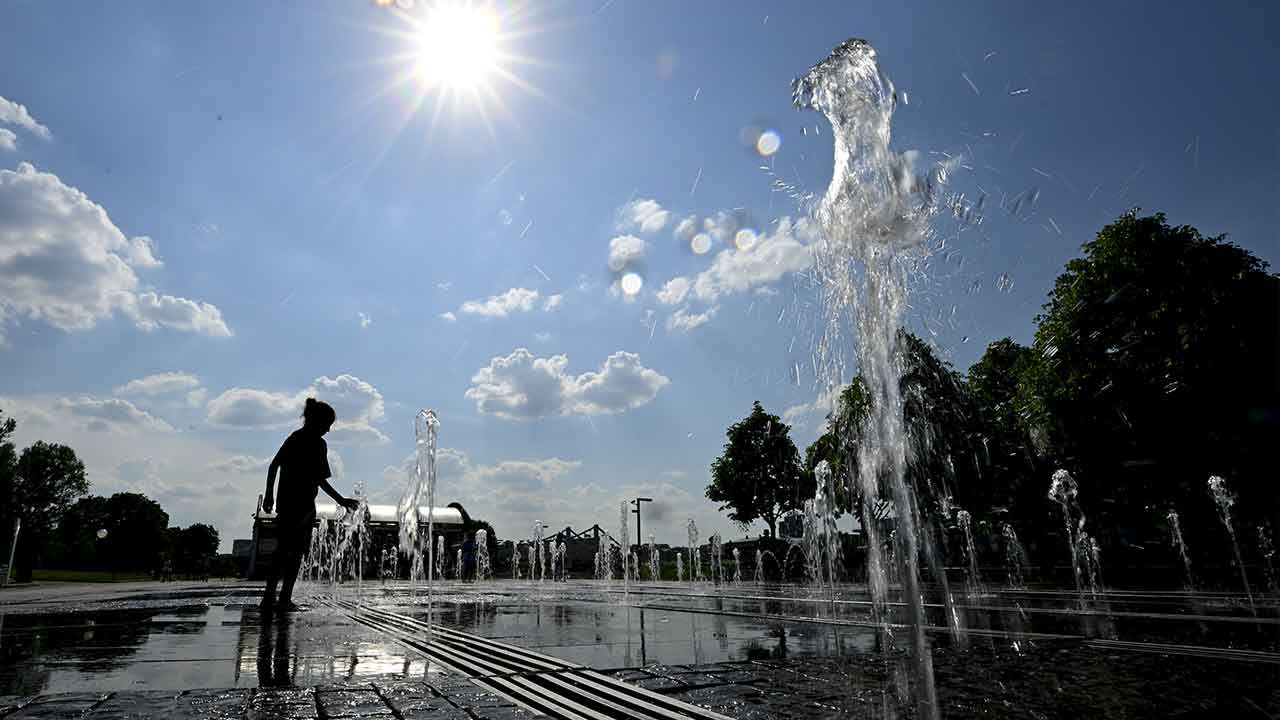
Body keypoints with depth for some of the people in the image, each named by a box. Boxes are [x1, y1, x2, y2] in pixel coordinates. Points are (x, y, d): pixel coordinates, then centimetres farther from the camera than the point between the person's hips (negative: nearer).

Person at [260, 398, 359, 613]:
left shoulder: (294, 437, 11)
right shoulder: (318, 444, -11)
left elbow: (273, 465, 15)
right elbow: (320, 480, -15)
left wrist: (269, 494, 22)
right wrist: (341, 500, -11)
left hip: (284, 503, 7)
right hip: (303, 506, -7)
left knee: (282, 551, 15)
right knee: (296, 553, 2)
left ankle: (269, 598, 18)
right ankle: (285, 600, 3)